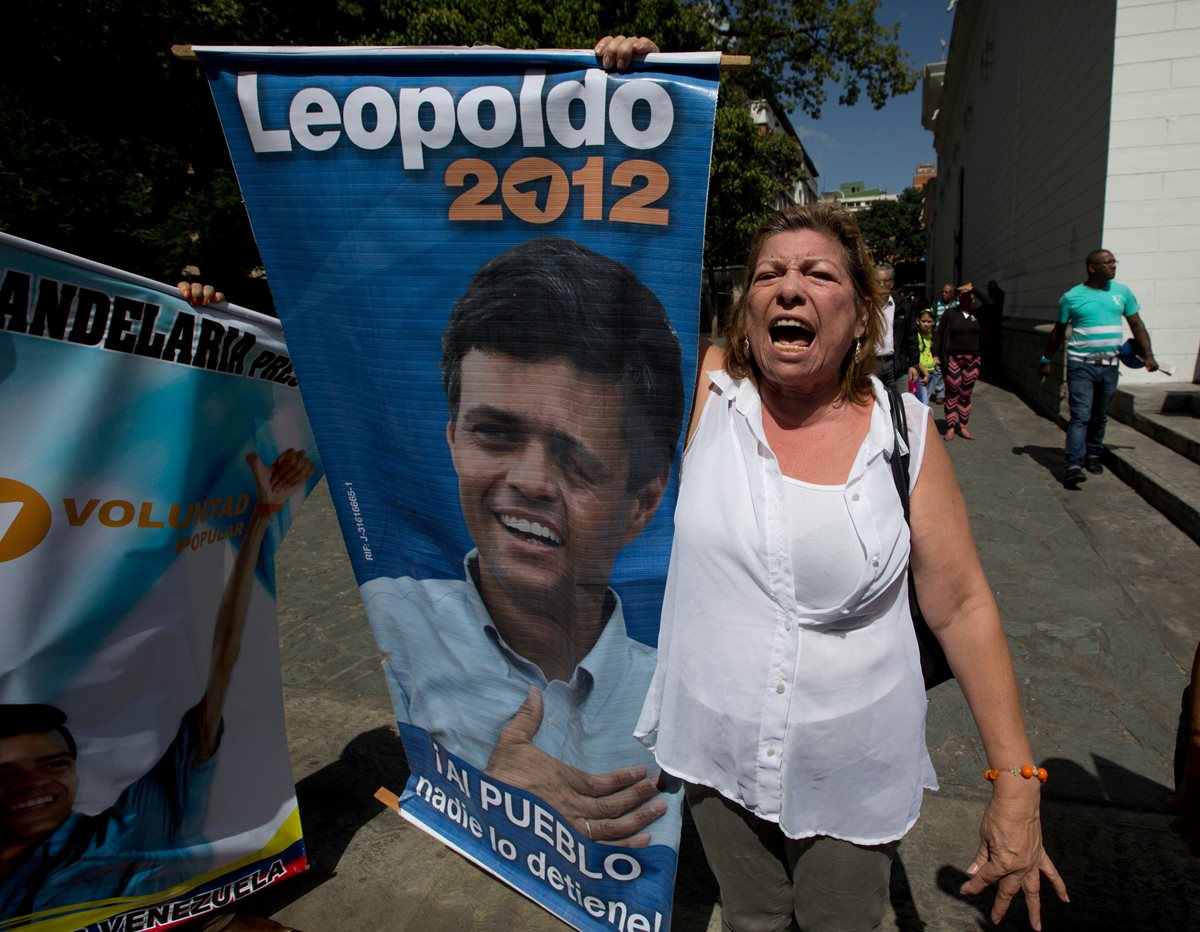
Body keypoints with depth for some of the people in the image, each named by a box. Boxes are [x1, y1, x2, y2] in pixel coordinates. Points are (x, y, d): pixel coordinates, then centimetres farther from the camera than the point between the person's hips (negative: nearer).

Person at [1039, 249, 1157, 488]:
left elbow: (1137, 325, 10)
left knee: (1099, 415, 14)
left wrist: (1148, 354, 2)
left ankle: (1093, 454, 30)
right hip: (1081, 365, -4)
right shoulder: (1071, 297, -2)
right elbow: (1058, 332, 7)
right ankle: (1074, 466, -16)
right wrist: (1046, 360, 9)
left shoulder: (1122, 292, 7)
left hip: (1110, 365, 4)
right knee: (1080, 416, -11)